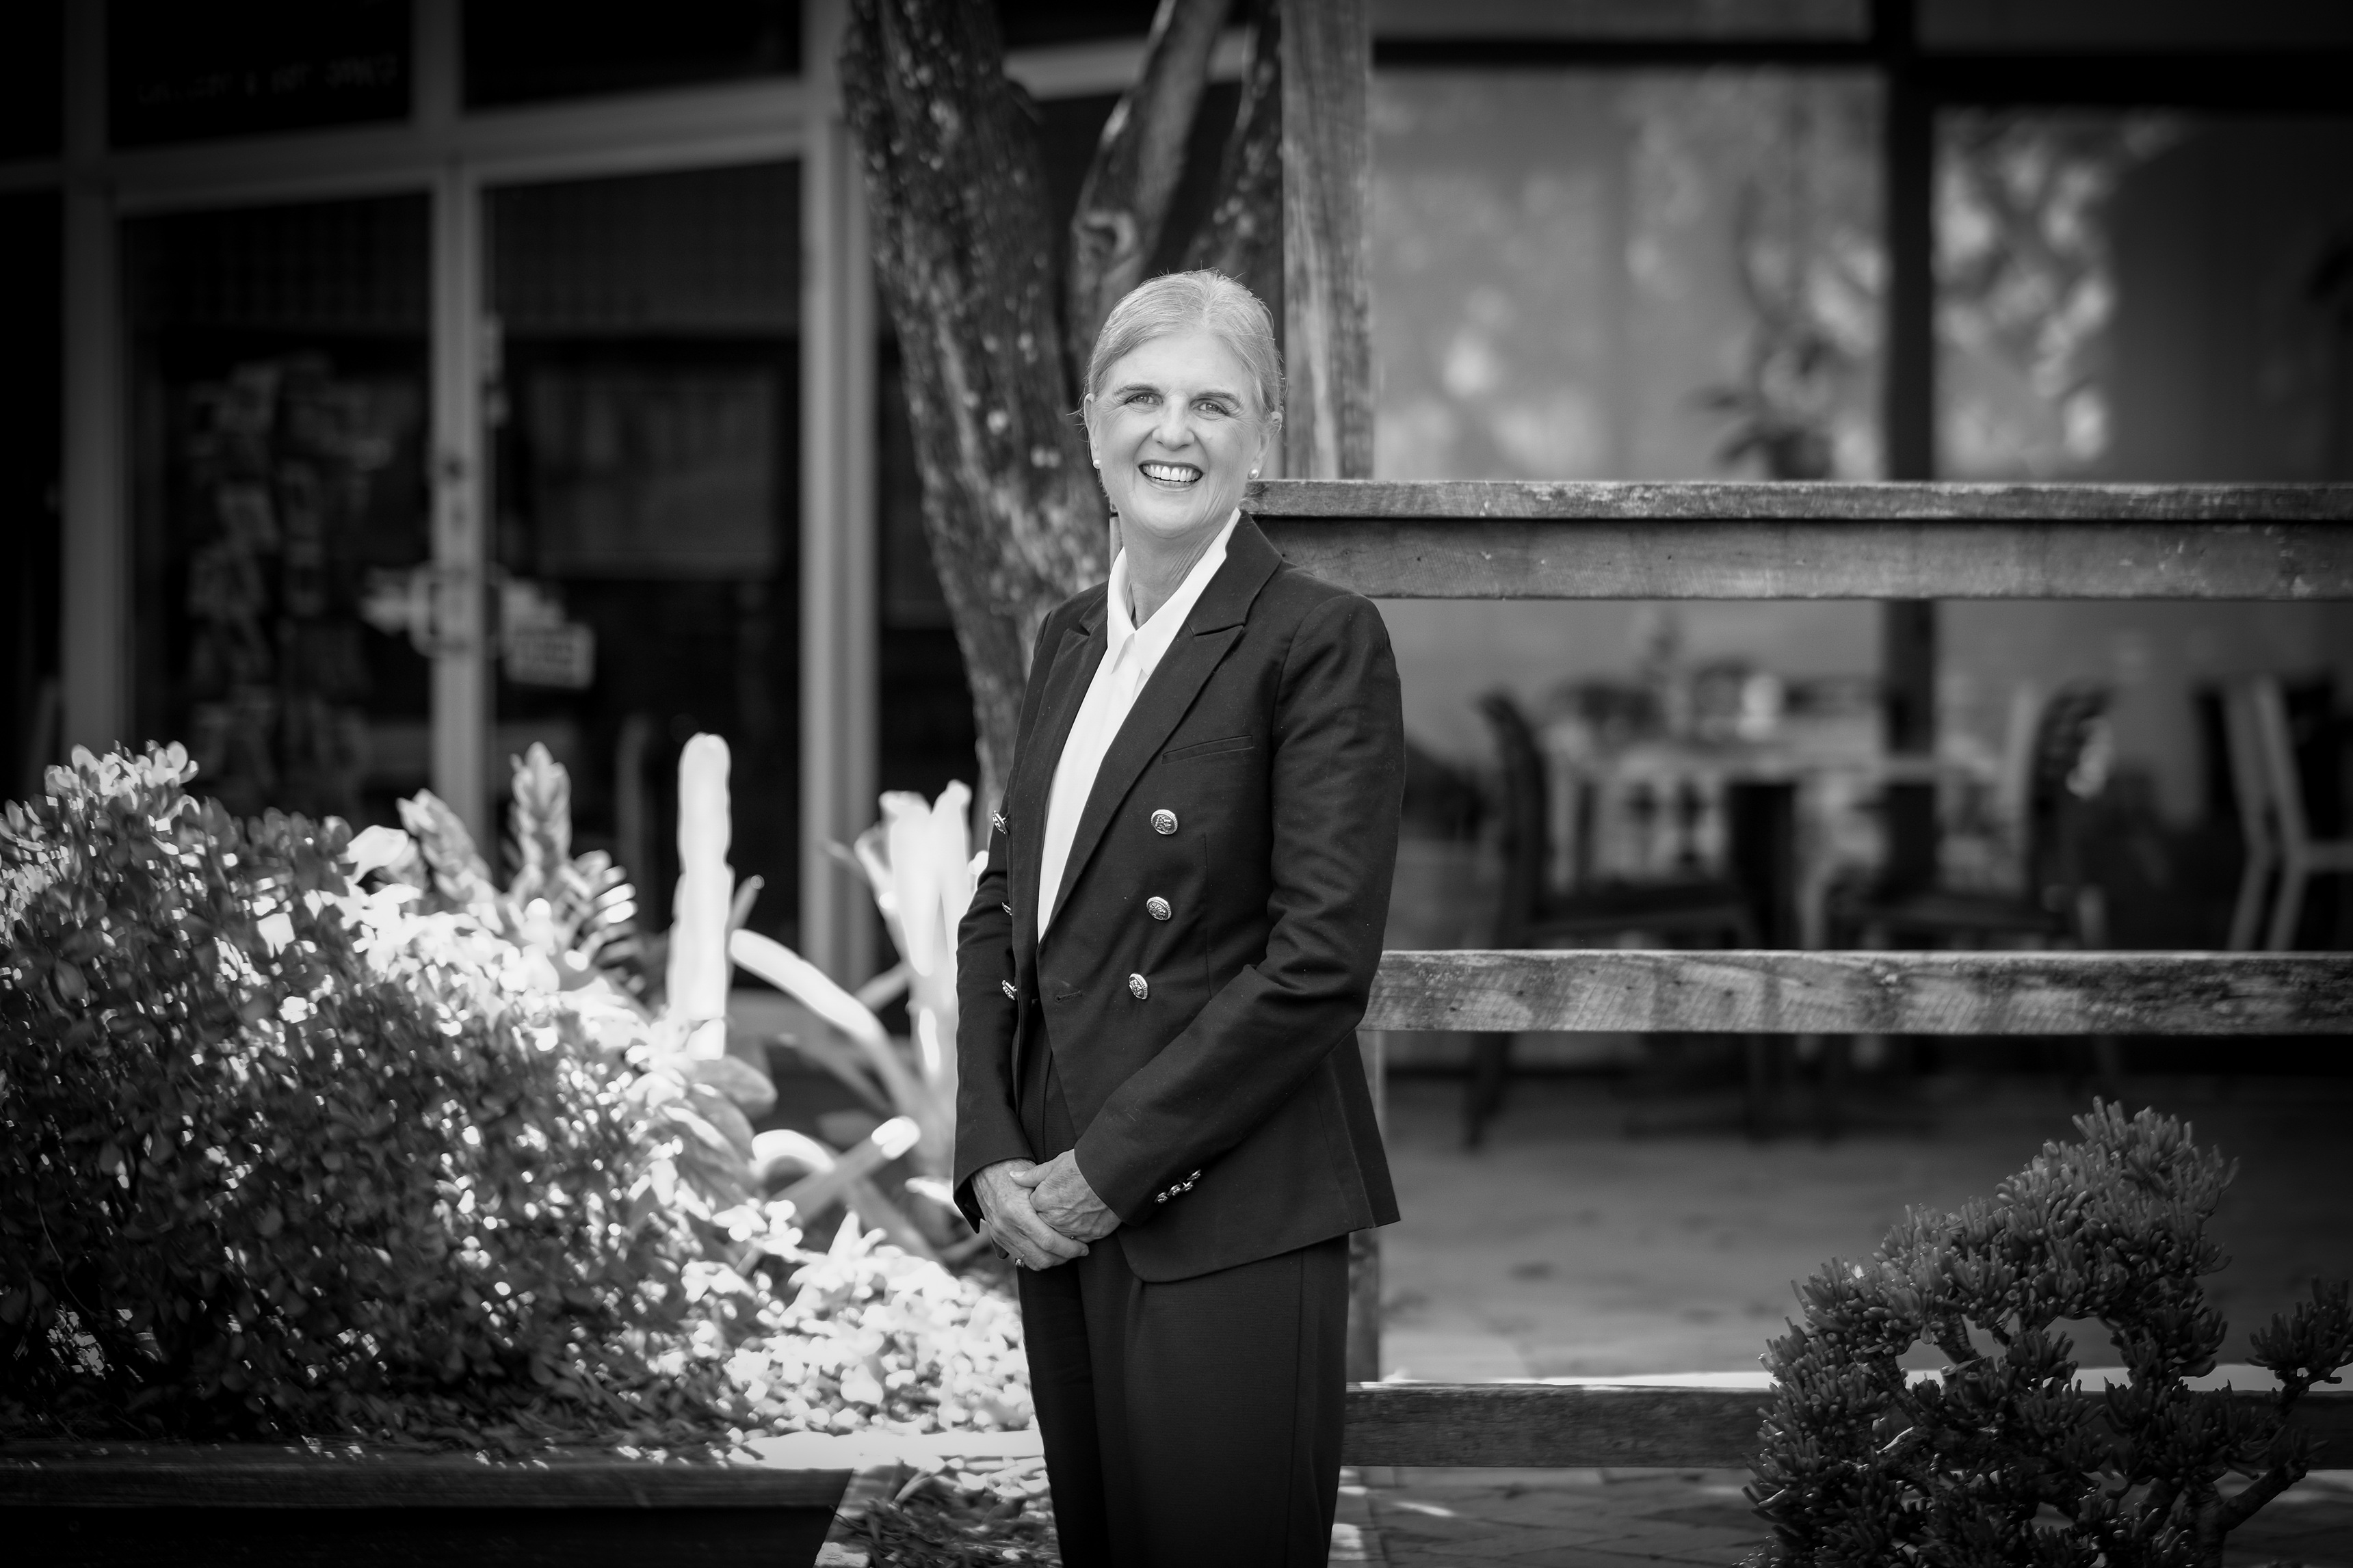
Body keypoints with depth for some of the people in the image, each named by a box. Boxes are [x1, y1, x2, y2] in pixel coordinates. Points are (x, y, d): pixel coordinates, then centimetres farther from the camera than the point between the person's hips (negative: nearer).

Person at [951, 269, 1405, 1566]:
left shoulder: (1320, 642, -9)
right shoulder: (1069, 639, 13)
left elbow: (1320, 961, -14)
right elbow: (1003, 911, 14)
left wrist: (1107, 1170, -13)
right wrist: (993, 1157, -1)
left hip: (1227, 1226, -6)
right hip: (1058, 1214, 6)